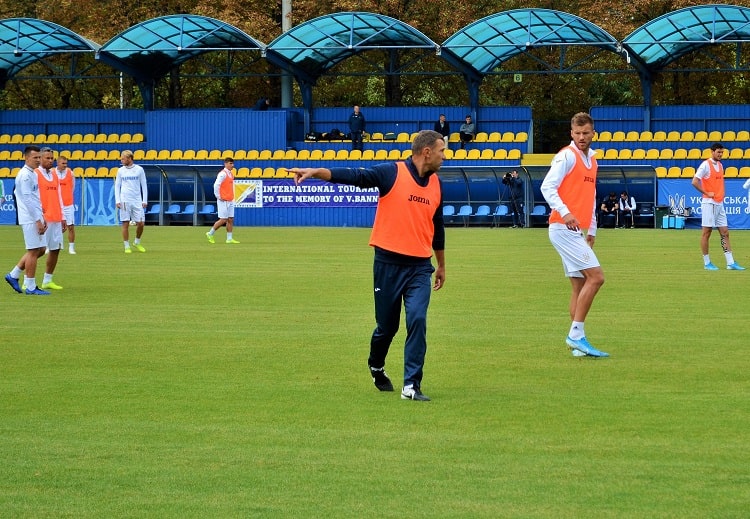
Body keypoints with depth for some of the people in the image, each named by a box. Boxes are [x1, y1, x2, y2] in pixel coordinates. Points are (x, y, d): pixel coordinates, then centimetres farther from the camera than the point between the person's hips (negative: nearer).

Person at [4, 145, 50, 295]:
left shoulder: (33, 174, 16)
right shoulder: (25, 175, -14)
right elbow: (27, 199, -19)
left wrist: (42, 217, 18)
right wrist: (38, 220, -20)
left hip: (36, 218, 10)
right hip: (30, 219, -10)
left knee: (40, 249, 13)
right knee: (34, 251, -5)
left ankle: (14, 275, 19)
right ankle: (30, 287, 0)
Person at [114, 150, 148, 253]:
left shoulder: (139, 169, 3)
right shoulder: (121, 170, 6)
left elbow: (144, 186, 6)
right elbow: (117, 186, 9)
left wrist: (145, 201, 0)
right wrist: (117, 201, -1)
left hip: (137, 201, 0)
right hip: (125, 201, 0)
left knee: (140, 223, -3)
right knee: (125, 224, -2)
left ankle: (136, 243, 19)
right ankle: (127, 246, 5)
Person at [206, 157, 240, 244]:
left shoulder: (230, 174, 13)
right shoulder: (223, 174, -14)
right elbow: (216, 185, -20)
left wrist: (232, 197, 16)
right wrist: (218, 197, -15)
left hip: (230, 201, 8)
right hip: (223, 201, -8)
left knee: (230, 219, 5)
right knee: (223, 220, -6)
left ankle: (229, 238, 7)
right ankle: (210, 234, 8)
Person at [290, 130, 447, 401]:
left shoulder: (436, 184, 9)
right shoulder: (392, 173, -7)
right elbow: (354, 176, -17)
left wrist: (441, 266, 28)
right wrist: (315, 172, -31)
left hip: (420, 266, 3)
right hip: (389, 263, -3)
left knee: (417, 320, -13)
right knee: (386, 325, 8)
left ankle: (411, 386, -9)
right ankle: (376, 367, 38)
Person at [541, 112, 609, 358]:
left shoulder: (591, 159, 18)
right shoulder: (567, 156, -8)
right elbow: (547, 187, -17)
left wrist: (592, 230, 21)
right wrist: (565, 212, -30)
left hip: (576, 231, 9)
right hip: (563, 228, -9)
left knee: (579, 284, 6)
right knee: (595, 276, -15)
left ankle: (577, 342, 7)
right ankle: (576, 334, -13)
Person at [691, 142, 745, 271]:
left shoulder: (720, 165, 14)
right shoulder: (706, 165, -10)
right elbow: (695, 182, -17)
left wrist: (721, 194, 12)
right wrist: (707, 193, -15)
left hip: (719, 203, 8)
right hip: (709, 203, -8)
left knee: (725, 233, 4)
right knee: (706, 232, -2)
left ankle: (730, 263, 3)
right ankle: (707, 263, 4)